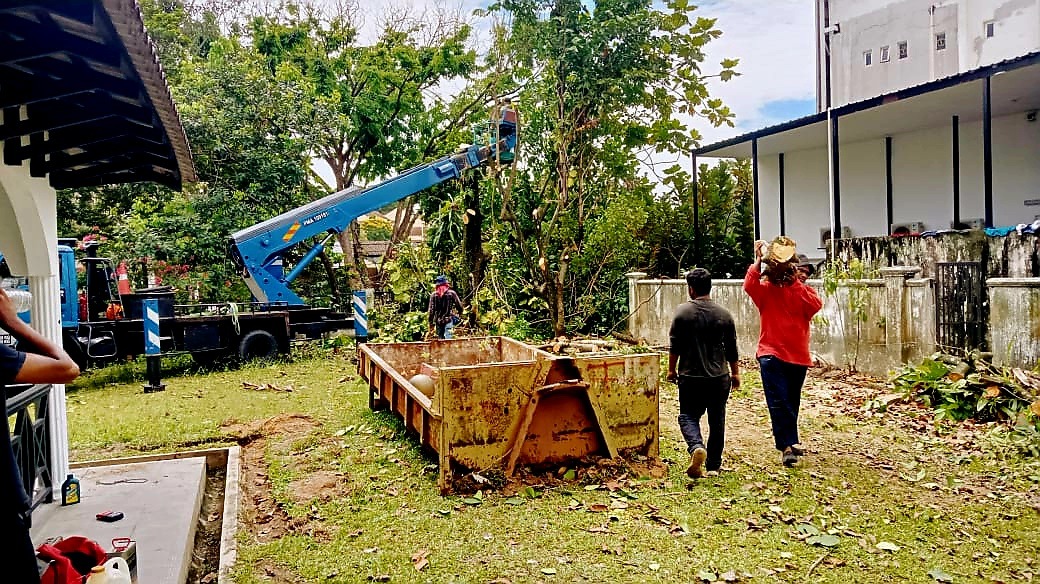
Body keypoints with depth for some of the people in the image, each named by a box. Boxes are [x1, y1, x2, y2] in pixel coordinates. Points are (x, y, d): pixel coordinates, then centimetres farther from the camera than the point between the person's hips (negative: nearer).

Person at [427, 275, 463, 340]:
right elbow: (459, 306, 1)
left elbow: (431, 311, 0)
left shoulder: (433, 295, 2)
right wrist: (459, 313, 23)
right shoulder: (451, 293, -3)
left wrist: (431, 324, 6)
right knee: (447, 339, -8)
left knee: (440, 339, 12)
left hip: (438, 321, 3)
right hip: (449, 320, -3)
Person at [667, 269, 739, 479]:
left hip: (690, 377, -2)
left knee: (688, 416, 8)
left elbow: (674, 346, -5)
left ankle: (696, 448, -19)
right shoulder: (724, 314, 1)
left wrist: (672, 369, 8)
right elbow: (731, 349, 7)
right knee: (717, 421, 13)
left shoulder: (682, 312, -8)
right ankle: (713, 465, 21)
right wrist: (735, 373, 19)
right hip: (719, 377, 3)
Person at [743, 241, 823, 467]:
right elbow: (749, 286, -19)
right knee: (779, 402, -13)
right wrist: (758, 262, -24)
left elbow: (816, 305, -11)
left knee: (792, 403, 15)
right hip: (772, 354, -4)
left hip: (798, 357, 5)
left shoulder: (806, 291, 11)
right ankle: (788, 444, -11)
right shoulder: (767, 289, 1)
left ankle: (787, 444, 28)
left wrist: (795, 283, -15)